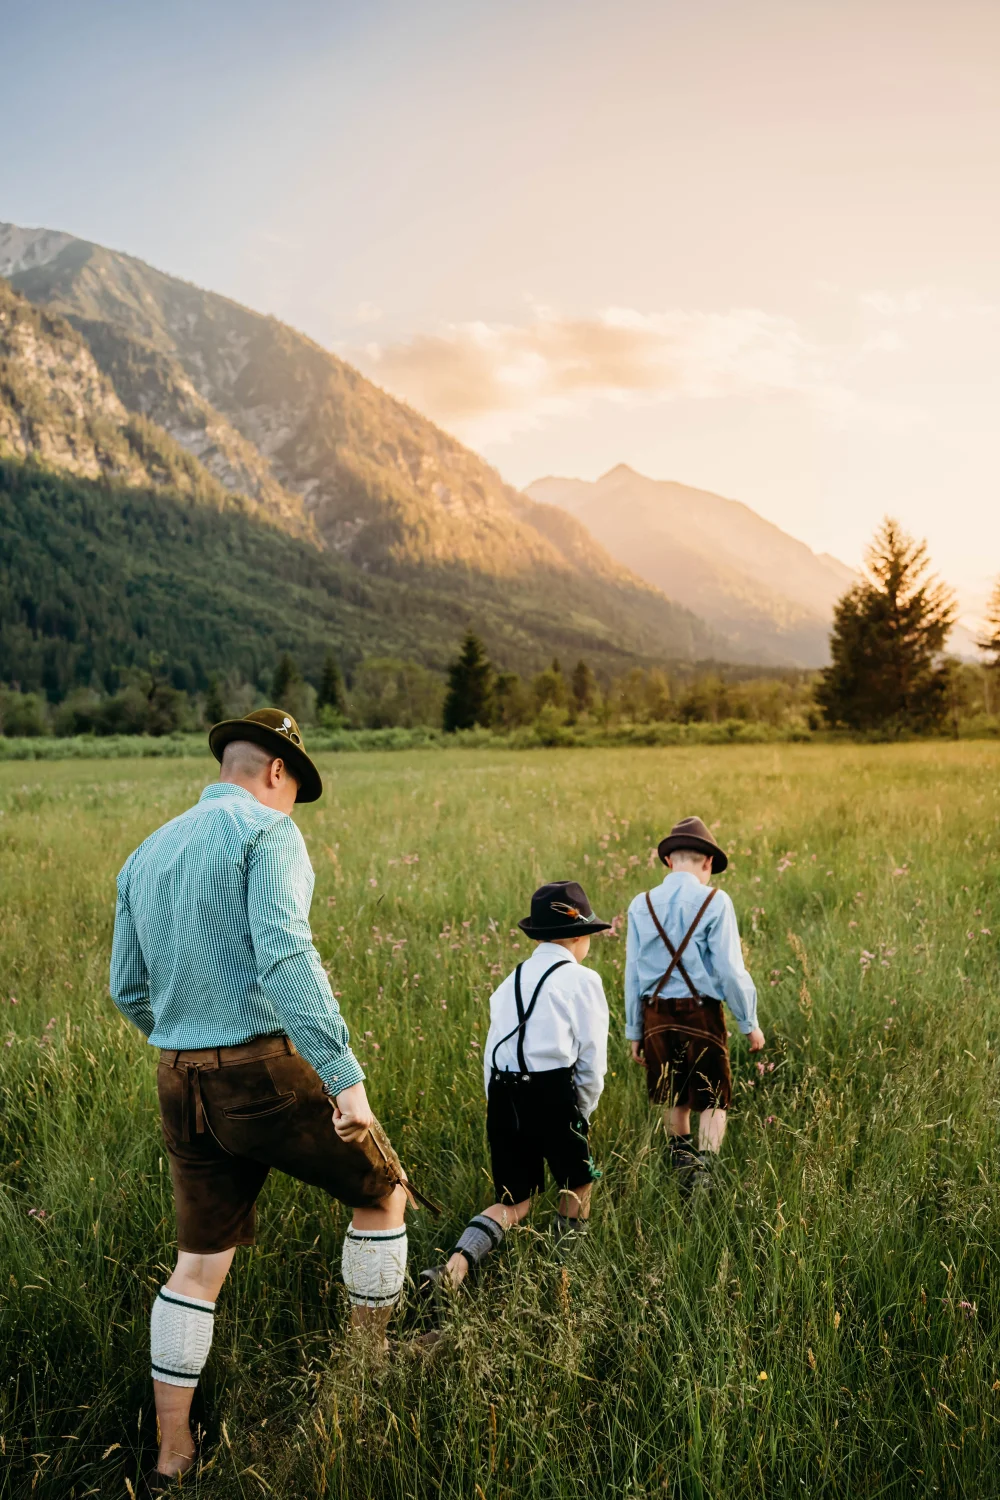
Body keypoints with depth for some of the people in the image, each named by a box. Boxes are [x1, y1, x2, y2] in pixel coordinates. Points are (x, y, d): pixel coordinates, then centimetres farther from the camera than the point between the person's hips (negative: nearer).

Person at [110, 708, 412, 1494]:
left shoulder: (147, 854, 14)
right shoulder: (266, 831, -9)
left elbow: (129, 991, 18)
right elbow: (284, 953, -24)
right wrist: (345, 1073, -26)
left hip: (182, 1084, 7)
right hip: (268, 1071, -7)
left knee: (200, 1263, 18)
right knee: (383, 1191, 15)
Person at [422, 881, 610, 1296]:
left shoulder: (512, 981, 17)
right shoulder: (582, 980, 1)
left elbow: (492, 1051, 16)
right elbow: (592, 1061, -1)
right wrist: (581, 1114, 12)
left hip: (503, 1094, 5)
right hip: (552, 1092, -5)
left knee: (513, 1202, 14)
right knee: (578, 1181, 21)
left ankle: (454, 1267, -5)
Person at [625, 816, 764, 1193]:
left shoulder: (642, 905, 2)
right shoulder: (715, 902, -8)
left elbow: (632, 974, 5)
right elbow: (730, 970, -10)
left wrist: (634, 1032, 14)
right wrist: (750, 1023, 1)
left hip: (656, 1016, 3)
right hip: (702, 1014, -3)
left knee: (674, 1100, 21)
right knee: (713, 1101, 8)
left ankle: (682, 1162, 29)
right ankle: (704, 1166, -10)